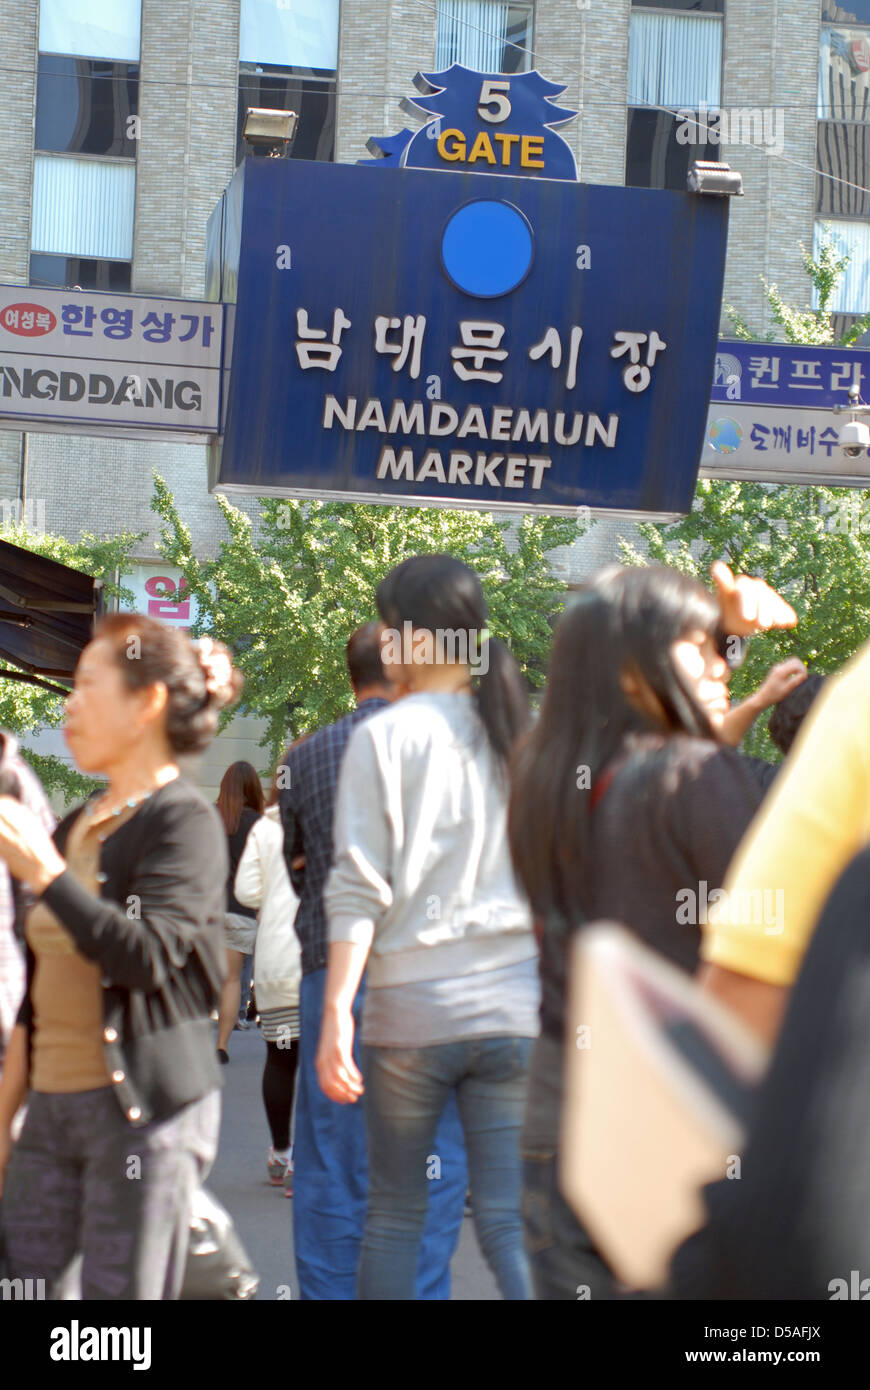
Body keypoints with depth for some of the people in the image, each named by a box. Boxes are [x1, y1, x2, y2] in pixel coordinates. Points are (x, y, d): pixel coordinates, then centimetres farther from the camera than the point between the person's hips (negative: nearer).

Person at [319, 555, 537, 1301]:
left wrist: (337, 1010, -8)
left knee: (395, 1212, 12)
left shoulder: (384, 736, -4)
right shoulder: (525, 734, 7)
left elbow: (359, 890, -9)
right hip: (516, 1009, 3)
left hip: (411, 1007, -3)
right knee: (510, 1219, 1)